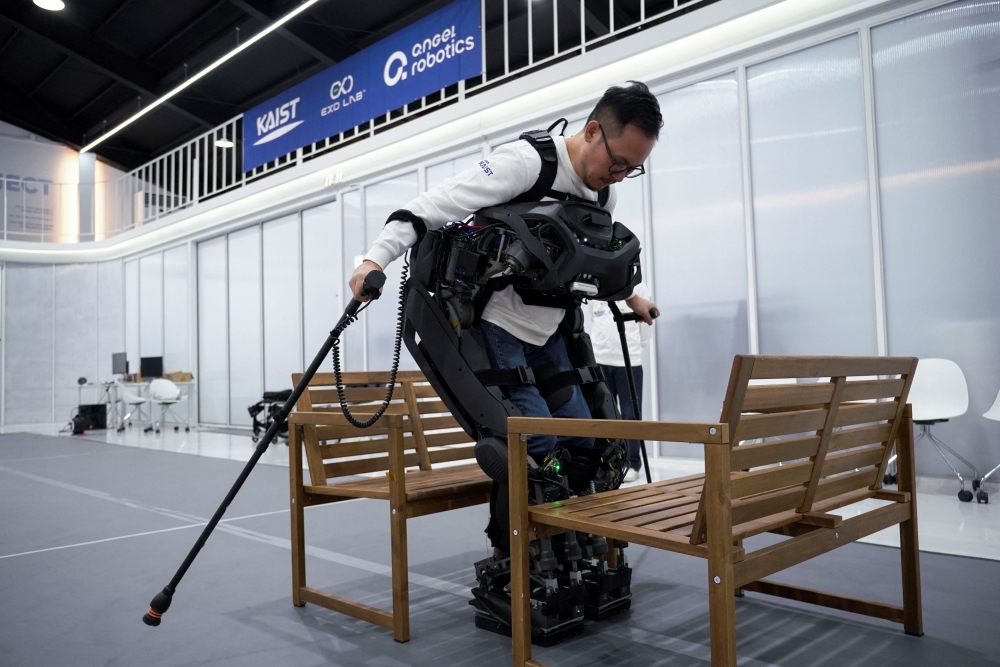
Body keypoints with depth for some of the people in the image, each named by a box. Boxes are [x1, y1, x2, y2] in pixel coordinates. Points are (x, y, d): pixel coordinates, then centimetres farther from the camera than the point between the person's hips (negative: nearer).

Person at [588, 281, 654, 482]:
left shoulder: (637, 286, 0)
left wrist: (638, 345, 5)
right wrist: (597, 345, 10)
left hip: (629, 360, -3)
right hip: (599, 360, 3)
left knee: (630, 413, 1)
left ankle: (632, 463, 9)